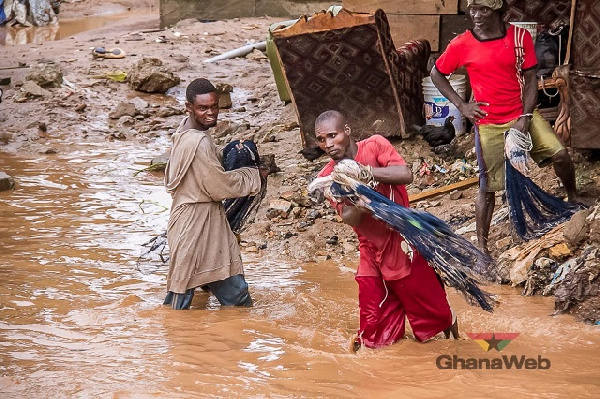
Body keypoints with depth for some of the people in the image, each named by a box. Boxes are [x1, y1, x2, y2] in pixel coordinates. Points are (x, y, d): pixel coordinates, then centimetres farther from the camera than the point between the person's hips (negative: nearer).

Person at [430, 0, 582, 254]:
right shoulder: (462, 45, -7)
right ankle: (481, 246, 13)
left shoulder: (520, 37, -5)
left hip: (523, 115, 2)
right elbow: (437, 74, 6)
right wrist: (461, 105, -2)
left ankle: (573, 199, 17)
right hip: (489, 125, -1)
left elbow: (530, 79, -2)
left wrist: (526, 117, -12)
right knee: (488, 187, 0)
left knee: (560, 154, -12)